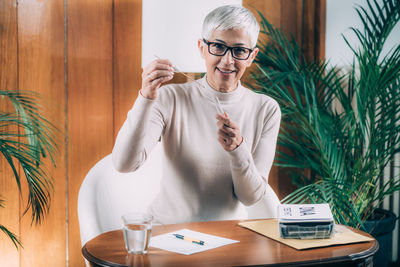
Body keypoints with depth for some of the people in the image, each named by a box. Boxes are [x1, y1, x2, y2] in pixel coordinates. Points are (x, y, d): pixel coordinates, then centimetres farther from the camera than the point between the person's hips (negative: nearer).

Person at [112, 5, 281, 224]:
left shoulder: (265, 110, 0)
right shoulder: (170, 99, -4)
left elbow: (251, 197, -3)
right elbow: (123, 163, -17)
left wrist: (237, 148, -21)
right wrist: (146, 98, -27)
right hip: (166, 230, -1)